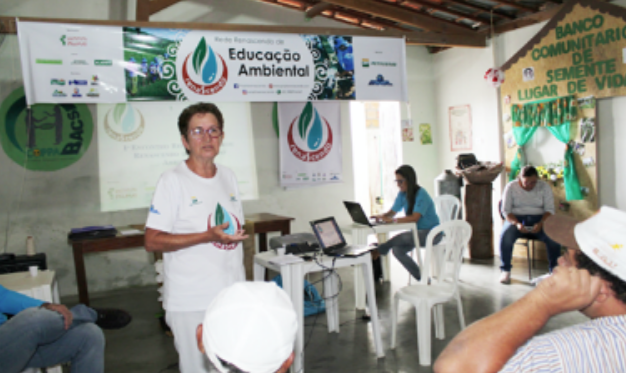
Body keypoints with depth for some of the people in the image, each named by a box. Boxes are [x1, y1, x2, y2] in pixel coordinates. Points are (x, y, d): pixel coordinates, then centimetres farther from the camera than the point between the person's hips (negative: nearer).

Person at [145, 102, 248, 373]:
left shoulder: (228, 177, 11)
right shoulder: (173, 181, -9)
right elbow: (152, 241, -14)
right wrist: (208, 236, -21)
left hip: (233, 296, 5)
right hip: (192, 302, -5)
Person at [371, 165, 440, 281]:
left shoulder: (421, 195, -19)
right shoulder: (402, 194, 5)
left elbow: (415, 218, -30)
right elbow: (392, 212, 4)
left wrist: (393, 220, -38)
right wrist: (382, 217, -18)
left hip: (432, 233, -8)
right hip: (418, 232, 8)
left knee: (401, 238, -32)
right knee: (397, 250, -17)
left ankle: (377, 252, -12)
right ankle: (422, 278, -7)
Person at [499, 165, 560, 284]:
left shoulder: (544, 187, 5)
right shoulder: (511, 187, 1)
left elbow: (549, 209, -1)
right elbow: (506, 211, -3)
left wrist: (540, 224, -21)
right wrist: (517, 224, -23)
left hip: (539, 219, 1)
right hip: (516, 219, -1)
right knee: (505, 235, -34)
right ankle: (505, 271, -18)